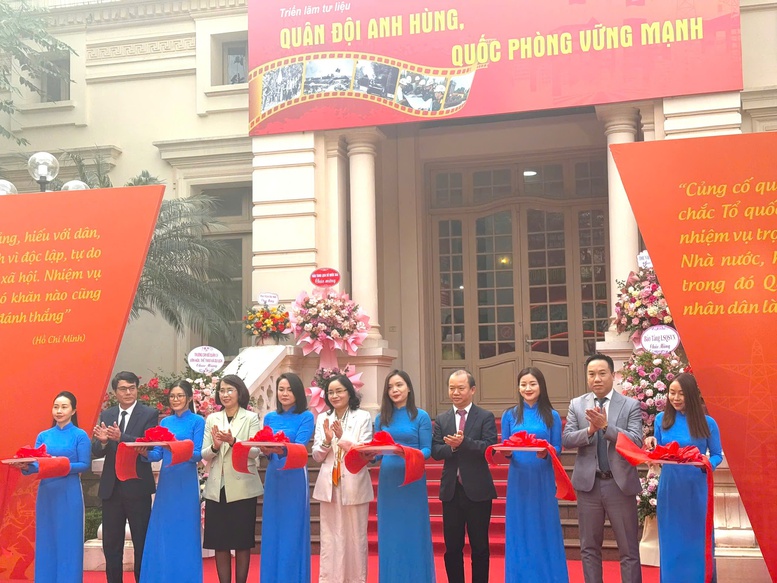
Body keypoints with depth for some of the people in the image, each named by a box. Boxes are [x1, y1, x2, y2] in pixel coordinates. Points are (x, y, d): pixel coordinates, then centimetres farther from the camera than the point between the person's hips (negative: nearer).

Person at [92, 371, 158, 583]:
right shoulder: (106, 415, 9)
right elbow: (96, 452, 3)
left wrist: (121, 438, -31)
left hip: (137, 486, -4)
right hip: (111, 487, 4)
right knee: (111, 543, 9)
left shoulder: (149, 414, -4)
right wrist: (102, 441, -20)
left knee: (141, 542, 3)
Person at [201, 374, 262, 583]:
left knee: (242, 542, 4)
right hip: (216, 488, 3)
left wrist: (233, 442, -23)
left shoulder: (251, 418, 0)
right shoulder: (211, 419, 9)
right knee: (219, 542, 6)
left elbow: (255, 451, -9)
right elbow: (204, 455, 5)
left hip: (242, 487, -3)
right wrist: (215, 447, -16)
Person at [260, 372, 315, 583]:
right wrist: (266, 450, -17)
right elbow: (266, 449, 6)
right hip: (274, 477, 4)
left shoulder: (305, 417, -3)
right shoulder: (270, 418, 11)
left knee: (293, 531, -1)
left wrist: (281, 449, -34)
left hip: (295, 478, -4)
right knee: (272, 531, 8)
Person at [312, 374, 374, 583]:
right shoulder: (322, 419, 9)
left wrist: (343, 439, -21)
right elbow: (317, 456, 7)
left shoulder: (363, 417, -1)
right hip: (329, 485, 3)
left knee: (355, 536, 4)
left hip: (354, 485, -3)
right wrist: (327, 441, -13)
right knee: (330, 537, 4)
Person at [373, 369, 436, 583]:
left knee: (413, 532, 1)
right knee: (390, 533, 7)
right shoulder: (381, 418, 8)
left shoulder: (421, 416, -2)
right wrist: (370, 454, -13)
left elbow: (427, 450, -5)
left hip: (412, 479, -3)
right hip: (388, 479, 3)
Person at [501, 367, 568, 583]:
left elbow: (557, 449, 1)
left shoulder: (552, 416, 2)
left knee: (545, 530, 3)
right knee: (520, 531, 5)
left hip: (543, 480, -1)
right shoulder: (509, 415, 5)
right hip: (518, 479, 1)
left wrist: (545, 452, -20)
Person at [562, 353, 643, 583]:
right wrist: (590, 429, -20)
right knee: (589, 548, 11)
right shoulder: (577, 405, 5)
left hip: (620, 484, -2)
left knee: (629, 550, 3)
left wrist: (606, 426, -24)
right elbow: (566, 440, -3)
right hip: (588, 483, 2)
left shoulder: (631, 405, -1)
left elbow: (636, 441, -12)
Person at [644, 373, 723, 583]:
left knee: (697, 540, 6)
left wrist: (708, 464, -19)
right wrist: (653, 445, -11)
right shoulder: (661, 419, 1)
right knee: (671, 541, 10)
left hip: (696, 489, -2)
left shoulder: (707, 422, -5)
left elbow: (717, 454, 2)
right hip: (669, 489, 2)